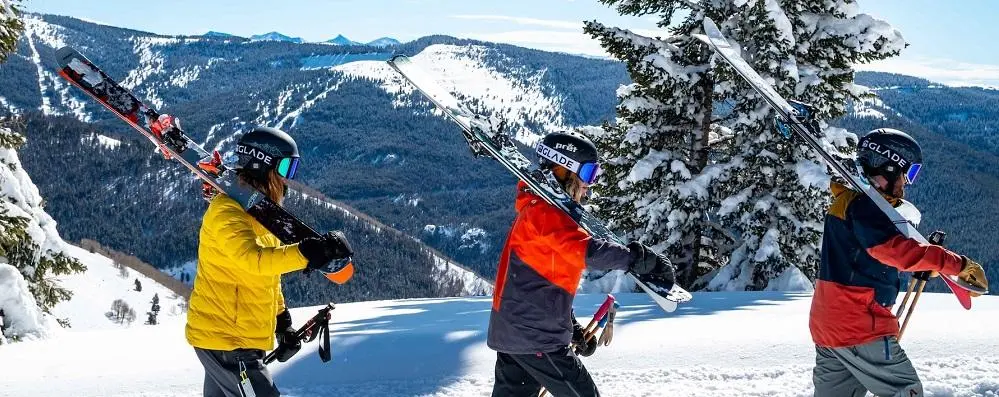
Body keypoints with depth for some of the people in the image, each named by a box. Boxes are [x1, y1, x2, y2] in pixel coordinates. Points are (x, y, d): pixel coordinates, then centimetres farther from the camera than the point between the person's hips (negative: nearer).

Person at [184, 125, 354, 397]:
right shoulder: (227, 212, -18)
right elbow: (254, 259, -37)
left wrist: (282, 322, 18)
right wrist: (309, 252, -46)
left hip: (233, 336, 10)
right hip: (224, 338, -10)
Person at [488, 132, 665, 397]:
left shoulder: (538, 208, 19)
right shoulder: (545, 209, -13)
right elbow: (586, 250, -30)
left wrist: (572, 328, 22)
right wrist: (641, 259, -33)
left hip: (511, 331, 10)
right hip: (535, 335, -10)